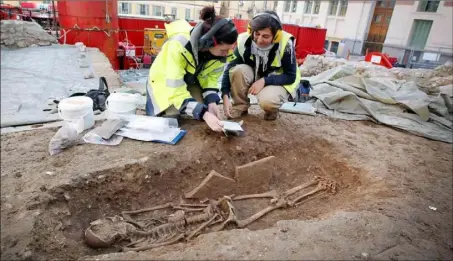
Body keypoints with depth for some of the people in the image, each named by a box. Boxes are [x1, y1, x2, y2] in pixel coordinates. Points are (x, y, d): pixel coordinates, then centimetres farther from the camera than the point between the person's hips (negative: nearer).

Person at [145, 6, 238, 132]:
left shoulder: (219, 49, -23)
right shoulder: (179, 46, -40)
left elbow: (211, 77, -10)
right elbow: (176, 89, -40)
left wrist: (212, 102, -28)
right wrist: (204, 114, -48)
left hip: (190, 81, 4)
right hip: (164, 81, -4)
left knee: (207, 111, -13)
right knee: (170, 116, -20)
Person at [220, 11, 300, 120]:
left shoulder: (285, 43, -26)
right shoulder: (244, 40, -18)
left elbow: (291, 76, -18)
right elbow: (229, 69, -16)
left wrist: (264, 81, -31)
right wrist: (225, 97, -28)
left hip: (279, 82, -3)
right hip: (254, 77, 3)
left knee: (266, 101, -35)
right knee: (238, 70, -28)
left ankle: (271, 108, 3)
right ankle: (241, 106, -4)